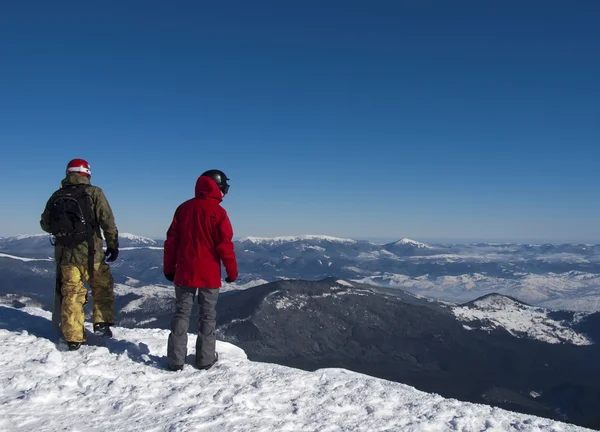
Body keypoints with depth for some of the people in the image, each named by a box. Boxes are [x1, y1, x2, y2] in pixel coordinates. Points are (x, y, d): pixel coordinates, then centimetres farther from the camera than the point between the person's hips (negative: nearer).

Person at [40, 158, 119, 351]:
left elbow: (45, 224, 16)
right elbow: (108, 221, -9)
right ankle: (102, 323, 9)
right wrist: (113, 246, 0)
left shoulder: (56, 196, 8)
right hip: (90, 252, -4)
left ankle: (73, 338, 12)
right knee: (103, 287, 16)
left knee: (71, 294, 10)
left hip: (64, 253, 4)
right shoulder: (93, 192, -4)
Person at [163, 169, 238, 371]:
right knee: (208, 315, 8)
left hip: (184, 272, 4)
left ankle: (176, 359, 9)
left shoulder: (183, 208, 6)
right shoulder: (217, 212, -10)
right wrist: (232, 270, -2)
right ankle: (205, 358, 12)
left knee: (181, 313, 10)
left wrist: (169, 268, 13)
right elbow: (225, 244, -12)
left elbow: (171, 240, 7)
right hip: (209, 274, -4)